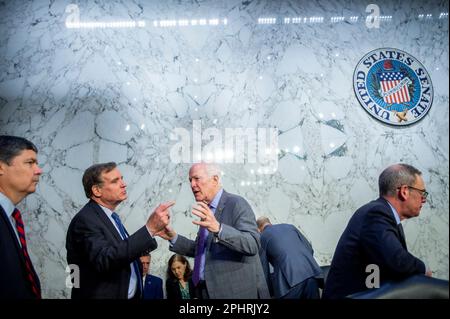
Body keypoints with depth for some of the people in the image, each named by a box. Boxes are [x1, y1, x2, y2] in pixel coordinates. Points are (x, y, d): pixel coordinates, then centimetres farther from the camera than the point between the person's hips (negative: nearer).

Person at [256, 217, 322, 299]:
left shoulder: (261, 237, 11)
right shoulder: (289, 226, 22)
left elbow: (263, 270, 11)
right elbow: (310, 249, 20)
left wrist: (270, 291, 22)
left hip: (289, 280, -4)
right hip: (310, 271, 4)